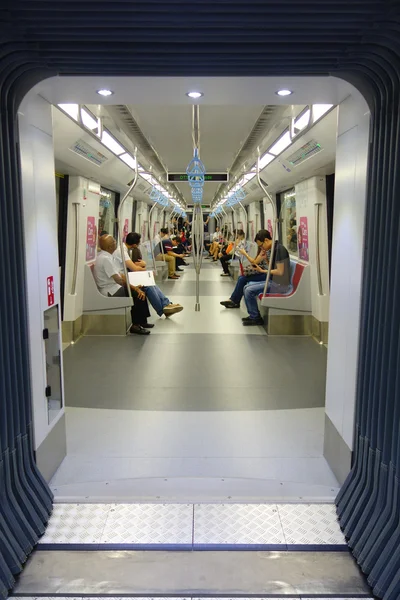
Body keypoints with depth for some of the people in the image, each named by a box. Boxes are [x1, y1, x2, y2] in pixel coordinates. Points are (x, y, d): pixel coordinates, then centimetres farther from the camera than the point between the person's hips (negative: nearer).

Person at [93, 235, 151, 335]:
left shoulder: (104, 256, 10)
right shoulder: (105, 259, -20)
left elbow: (118, 275, 13)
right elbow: (118, 280, -21)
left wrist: (133, 285, 6)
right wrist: (134, 287, -8)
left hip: (113, 288, 10)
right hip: (111, 293, -10)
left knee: (139, 291, 6)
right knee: (138, 294, -15)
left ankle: (142, 322, 14)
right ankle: (135, 325, -2)